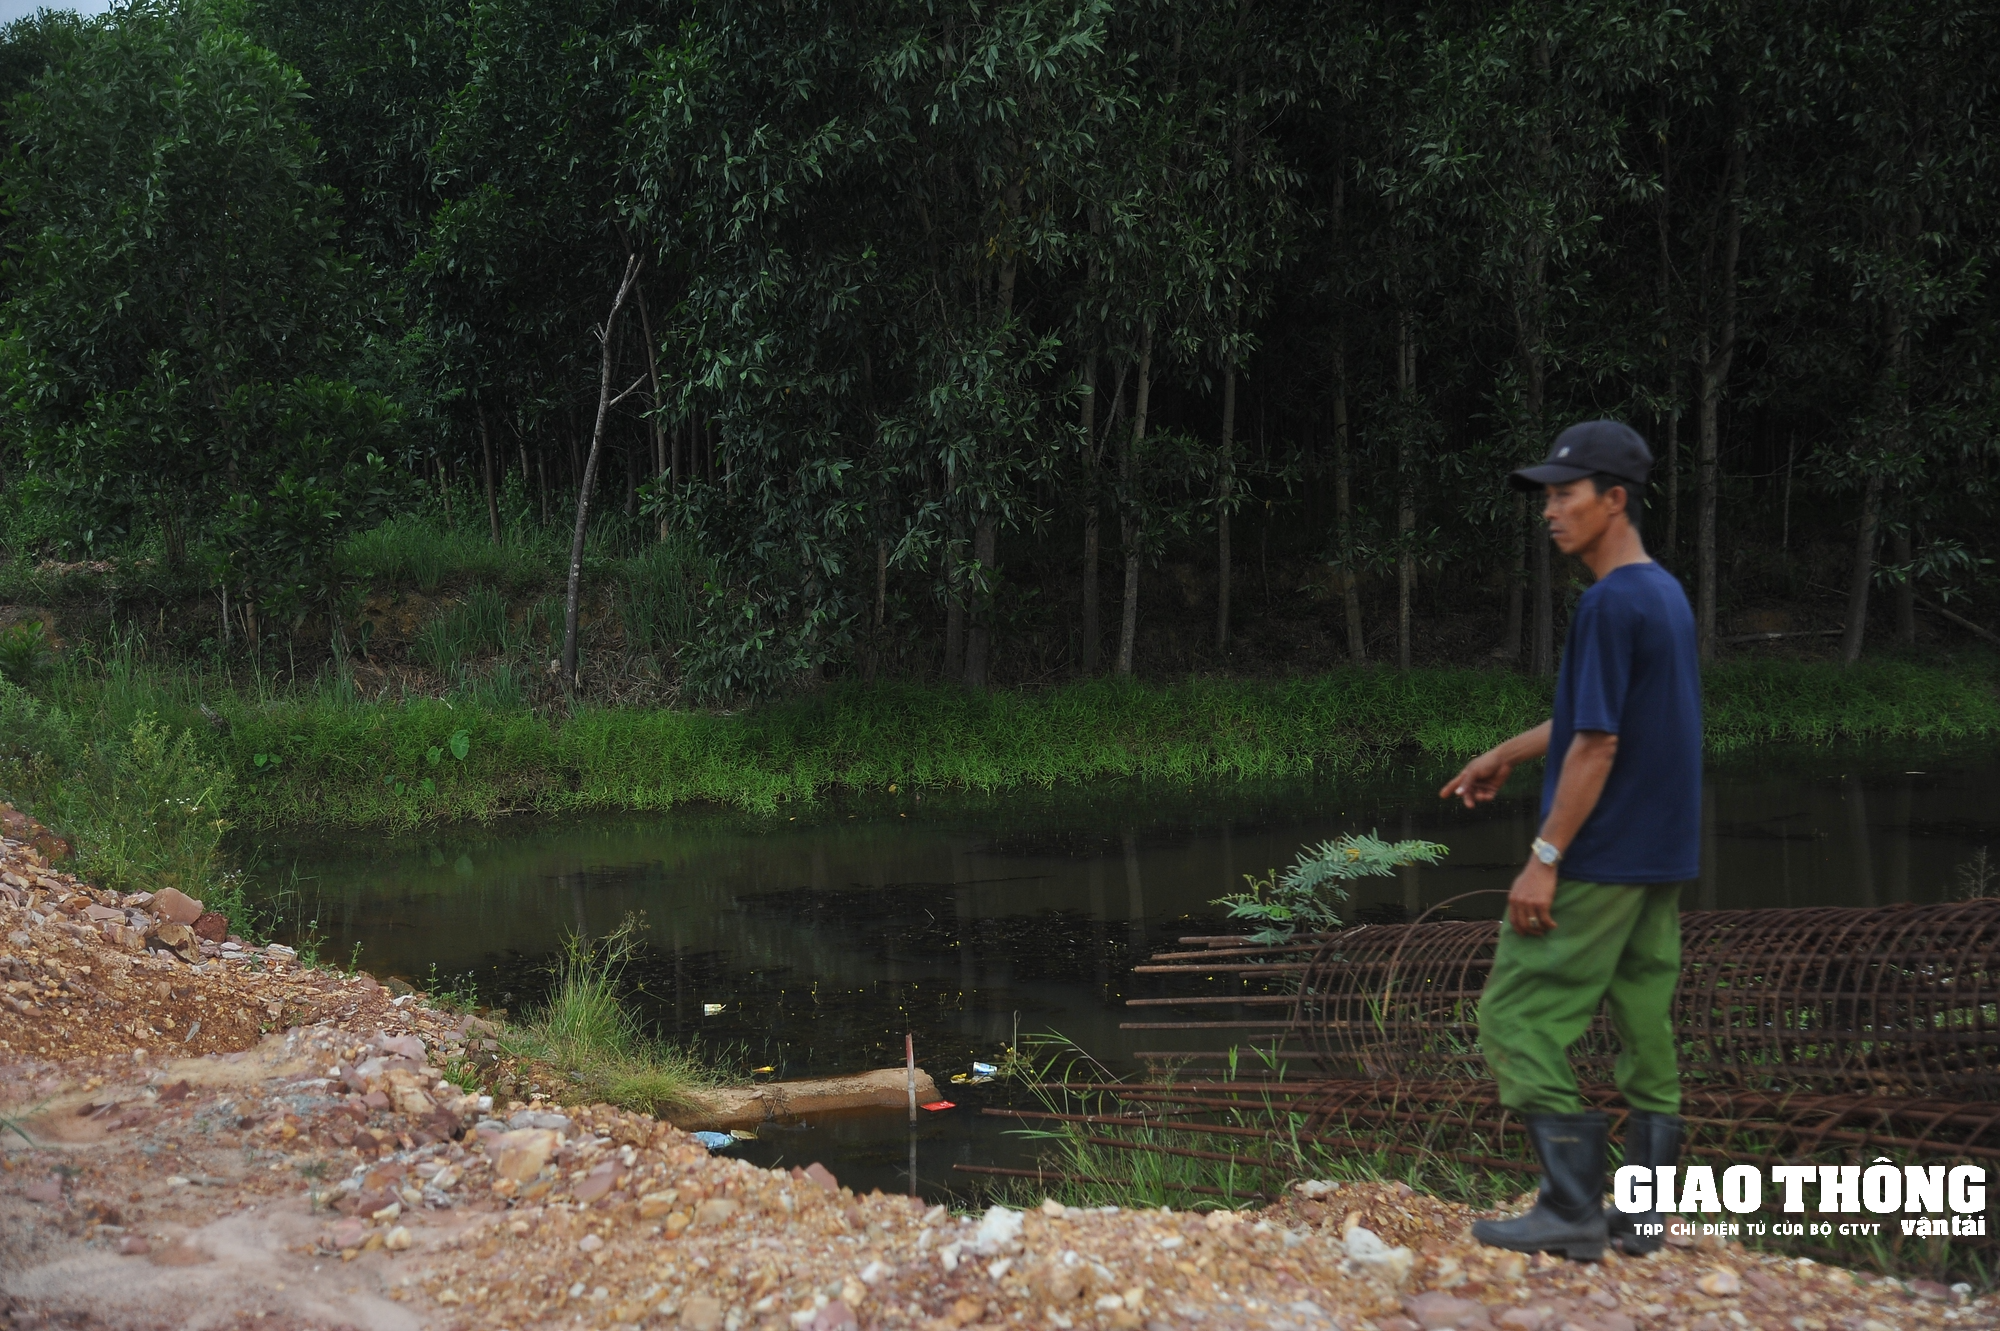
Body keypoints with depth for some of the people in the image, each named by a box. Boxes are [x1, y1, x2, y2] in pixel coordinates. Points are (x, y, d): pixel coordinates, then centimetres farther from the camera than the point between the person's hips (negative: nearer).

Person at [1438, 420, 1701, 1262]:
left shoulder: (1611, 604, -18)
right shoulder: (1668, 596, 11)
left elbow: (1596, 745, -20)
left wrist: (1545, 857, -17)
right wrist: (1508, 754, 26)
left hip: (1598, 860, -9)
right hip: (1663, 860, 9)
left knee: (1519, 1018, -2)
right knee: (1644, 1026, 10)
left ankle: (1572, 1209, -1)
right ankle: (1641, 1211, 14)